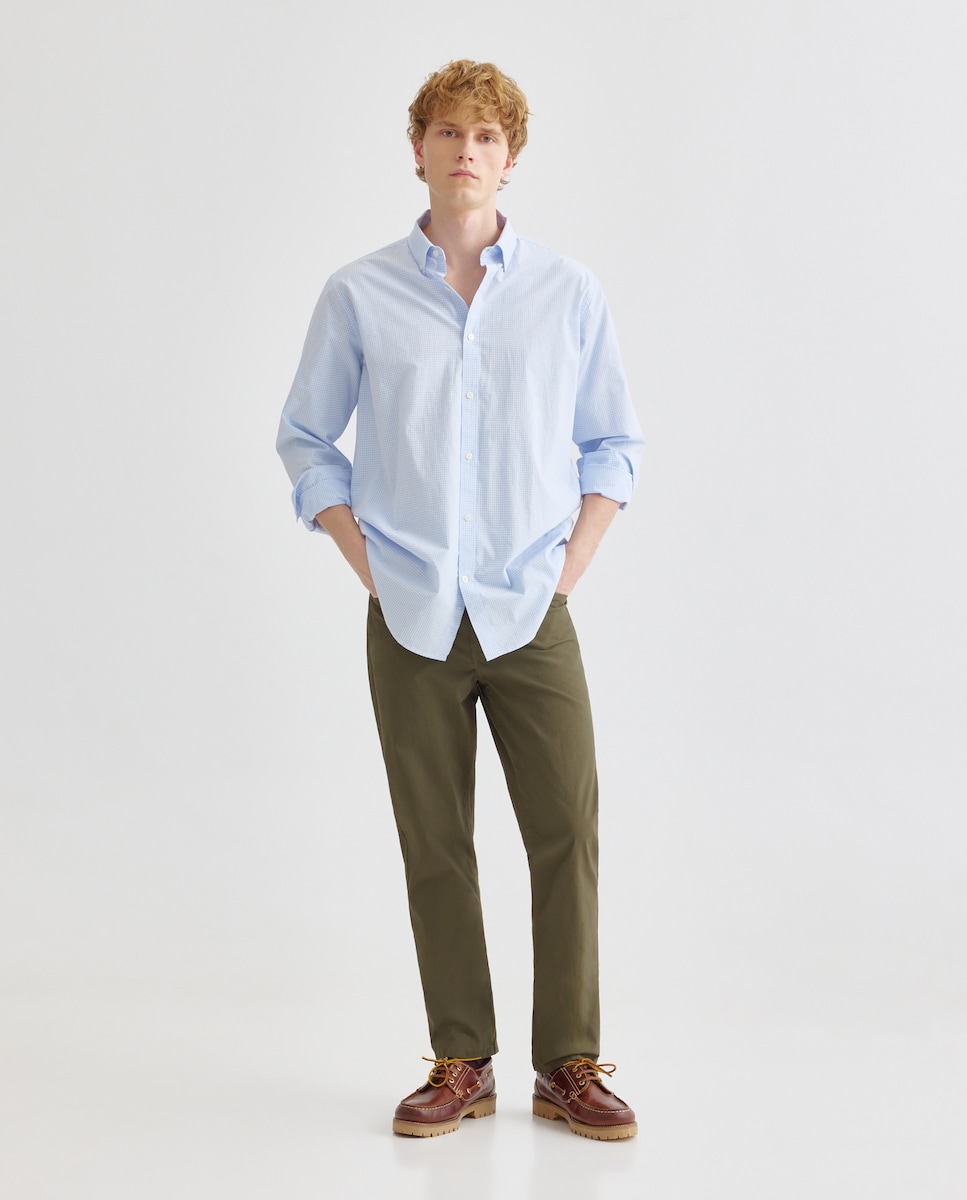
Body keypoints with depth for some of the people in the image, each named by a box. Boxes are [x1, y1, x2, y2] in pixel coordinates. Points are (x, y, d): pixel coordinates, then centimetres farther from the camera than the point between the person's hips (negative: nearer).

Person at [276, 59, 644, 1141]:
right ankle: (460, 1064, 18)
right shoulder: (359, 296, 3)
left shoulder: (569, 292, 5)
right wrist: (369, 563, 2)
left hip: (531, 614, 0)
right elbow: (306, 439, 10)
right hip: (411, 619, 0)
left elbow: (613, 442, 12)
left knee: (566, 833, -2)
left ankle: (569, 1065, 12)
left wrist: (572, 563, 1)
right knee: (435, 847, 5)